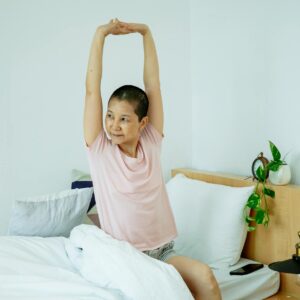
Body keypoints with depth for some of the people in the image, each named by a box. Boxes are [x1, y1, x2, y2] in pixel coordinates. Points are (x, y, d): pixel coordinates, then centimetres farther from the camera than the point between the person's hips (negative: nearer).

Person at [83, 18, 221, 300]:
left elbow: (152, 85, -1)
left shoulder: (151, 143, 1)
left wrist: (146, 33, -1)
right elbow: (92, 89, -12)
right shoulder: (100, 150, -6)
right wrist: (100, 34, -13)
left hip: (163, 251, 3)